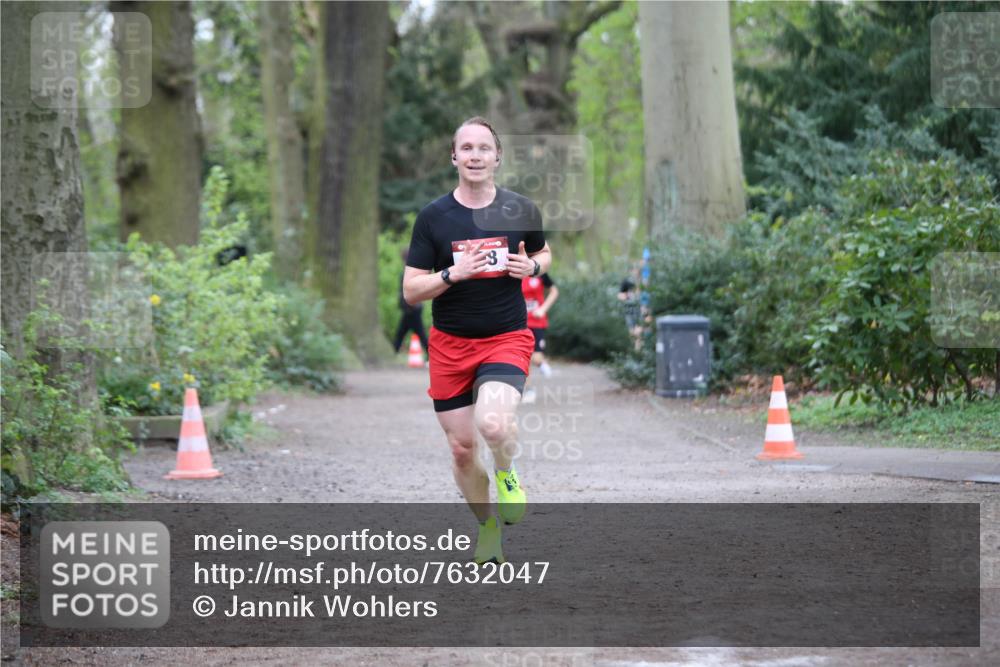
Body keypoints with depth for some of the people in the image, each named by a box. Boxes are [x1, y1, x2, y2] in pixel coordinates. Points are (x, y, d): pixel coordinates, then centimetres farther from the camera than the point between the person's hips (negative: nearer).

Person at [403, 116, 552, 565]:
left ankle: (505, 473, 7)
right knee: (462, 450, 6)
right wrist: (454, 273, -21)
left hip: (507, 338, -1)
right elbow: (410, 291, -4)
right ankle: (487, 527, 30)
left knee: (494, 425, -28)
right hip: (450, 344, 1)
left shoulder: (520, 210, -1)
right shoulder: (433, 217, -4)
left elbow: (544, 254, 18)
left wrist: (531, 266, -6)